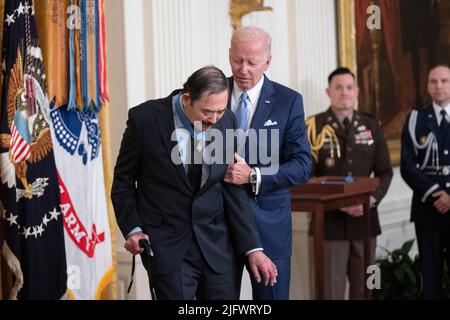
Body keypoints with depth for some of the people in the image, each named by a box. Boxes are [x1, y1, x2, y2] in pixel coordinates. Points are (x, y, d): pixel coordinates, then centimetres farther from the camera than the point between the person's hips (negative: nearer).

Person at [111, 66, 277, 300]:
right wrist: (132, 229, -12)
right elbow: (124, 181, 0)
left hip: (215, 242, 3)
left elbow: (232, 188, 2)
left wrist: (252, 247, -1)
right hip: (167, 244, -3)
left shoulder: (225, 120, -3)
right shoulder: (145, 118, -12)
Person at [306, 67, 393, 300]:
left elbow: (385, 171, 9)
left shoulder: (371, 126, 8)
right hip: (329, 219, -4)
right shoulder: (314, 126, -4)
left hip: (364, 219, 4)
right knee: (331, 289, -2)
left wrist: (371, 200, -9)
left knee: (364, 288, 11)